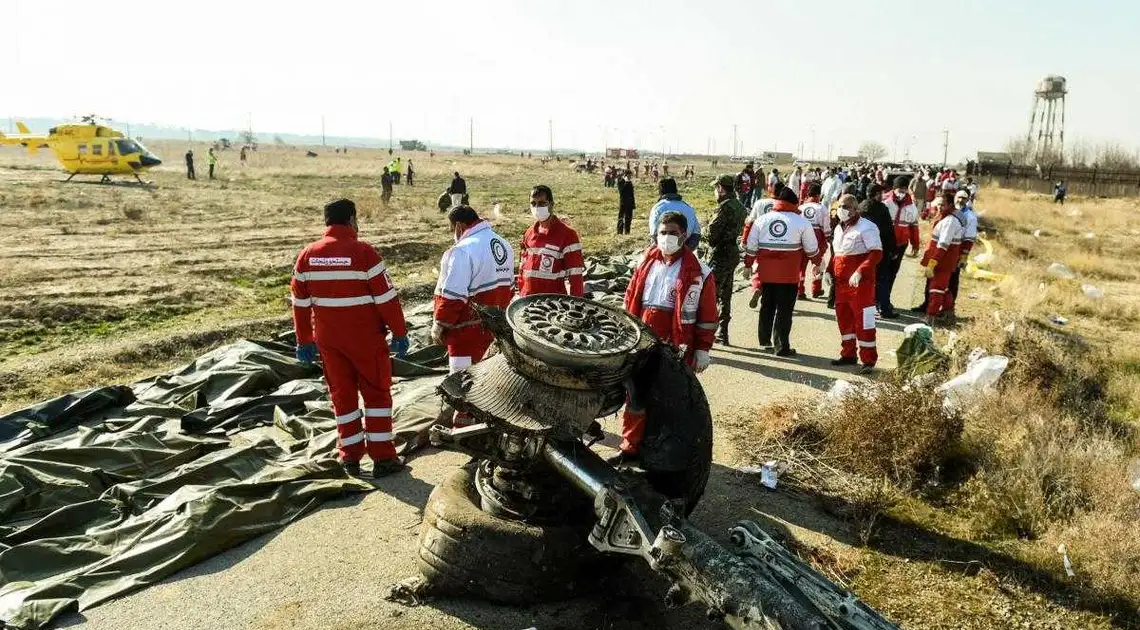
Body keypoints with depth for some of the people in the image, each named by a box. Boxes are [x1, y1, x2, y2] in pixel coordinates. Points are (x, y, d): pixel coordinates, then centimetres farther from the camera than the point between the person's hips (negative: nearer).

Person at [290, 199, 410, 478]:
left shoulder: (307, 255, 2)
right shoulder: (363, 252, -14)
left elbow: (300, 302, 7)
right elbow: (386, 297, -13)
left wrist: (305, 340, 15)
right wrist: (400, 332, -4)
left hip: (328, 339, 5)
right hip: (365, 338, -4)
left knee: (341, 394, 14)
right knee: (377, 393, 7)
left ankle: (350, 458, 20)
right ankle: (382, 457, 8)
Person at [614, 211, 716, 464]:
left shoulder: (698, 272, -7)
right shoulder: (646, 263, 8)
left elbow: (707, 316, -5)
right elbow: (631, 300, 14)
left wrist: (702, 350, -6)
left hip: (675, 350, -5)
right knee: (635, 397, 13)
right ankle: (631, 448, 27)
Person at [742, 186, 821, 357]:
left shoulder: (761, 220, 4)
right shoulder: (801, 222, -2)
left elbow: (751, 247, 7)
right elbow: (812, 249, 5)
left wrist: (748, 265, 18)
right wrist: (817, 263, 22)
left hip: (765, 273, 3)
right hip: (789, 275, -3)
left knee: (767, 306, 17)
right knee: (784, 310, 4)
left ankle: (764, 340, 26)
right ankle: (782, 347, 5)